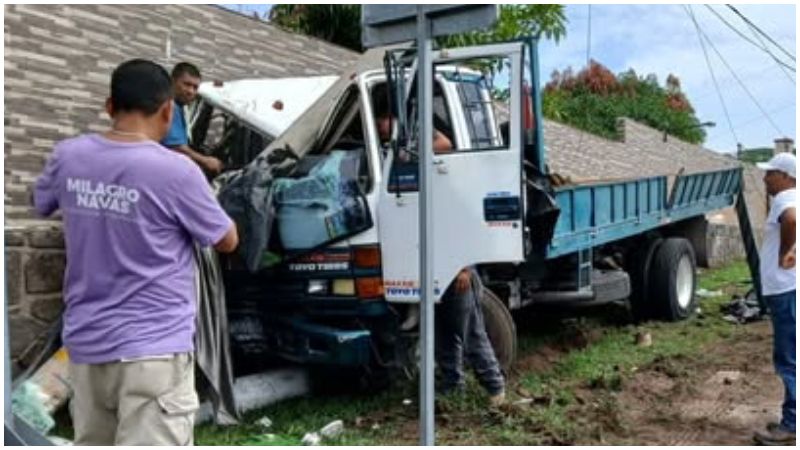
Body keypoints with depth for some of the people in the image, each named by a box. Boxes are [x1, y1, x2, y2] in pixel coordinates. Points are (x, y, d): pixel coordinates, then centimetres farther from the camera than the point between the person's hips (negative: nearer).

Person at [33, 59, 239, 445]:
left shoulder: (67, 156, -1)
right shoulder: (175, 170, -17)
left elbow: (40, 205, 22)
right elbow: (227, 241, -3)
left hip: (85, 344, 6)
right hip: (153, 349, -6)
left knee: (92, 443, 20)